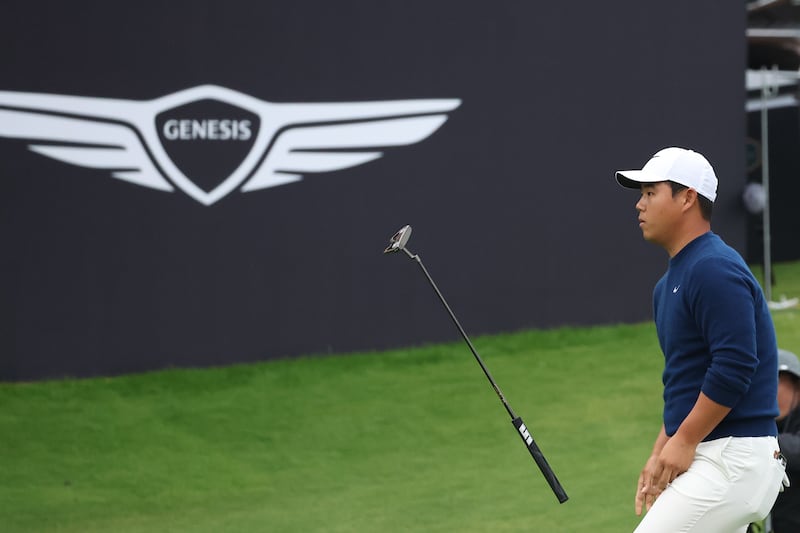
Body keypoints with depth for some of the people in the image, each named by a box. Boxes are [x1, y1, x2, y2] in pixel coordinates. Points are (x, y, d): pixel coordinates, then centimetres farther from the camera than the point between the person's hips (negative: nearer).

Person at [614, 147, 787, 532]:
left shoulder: (714, 269, -14)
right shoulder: (670, 281, 18)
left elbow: (734, 369, -23)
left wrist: (684, 442, -18)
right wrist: (661, 451, 15)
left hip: (733, 460, -10)